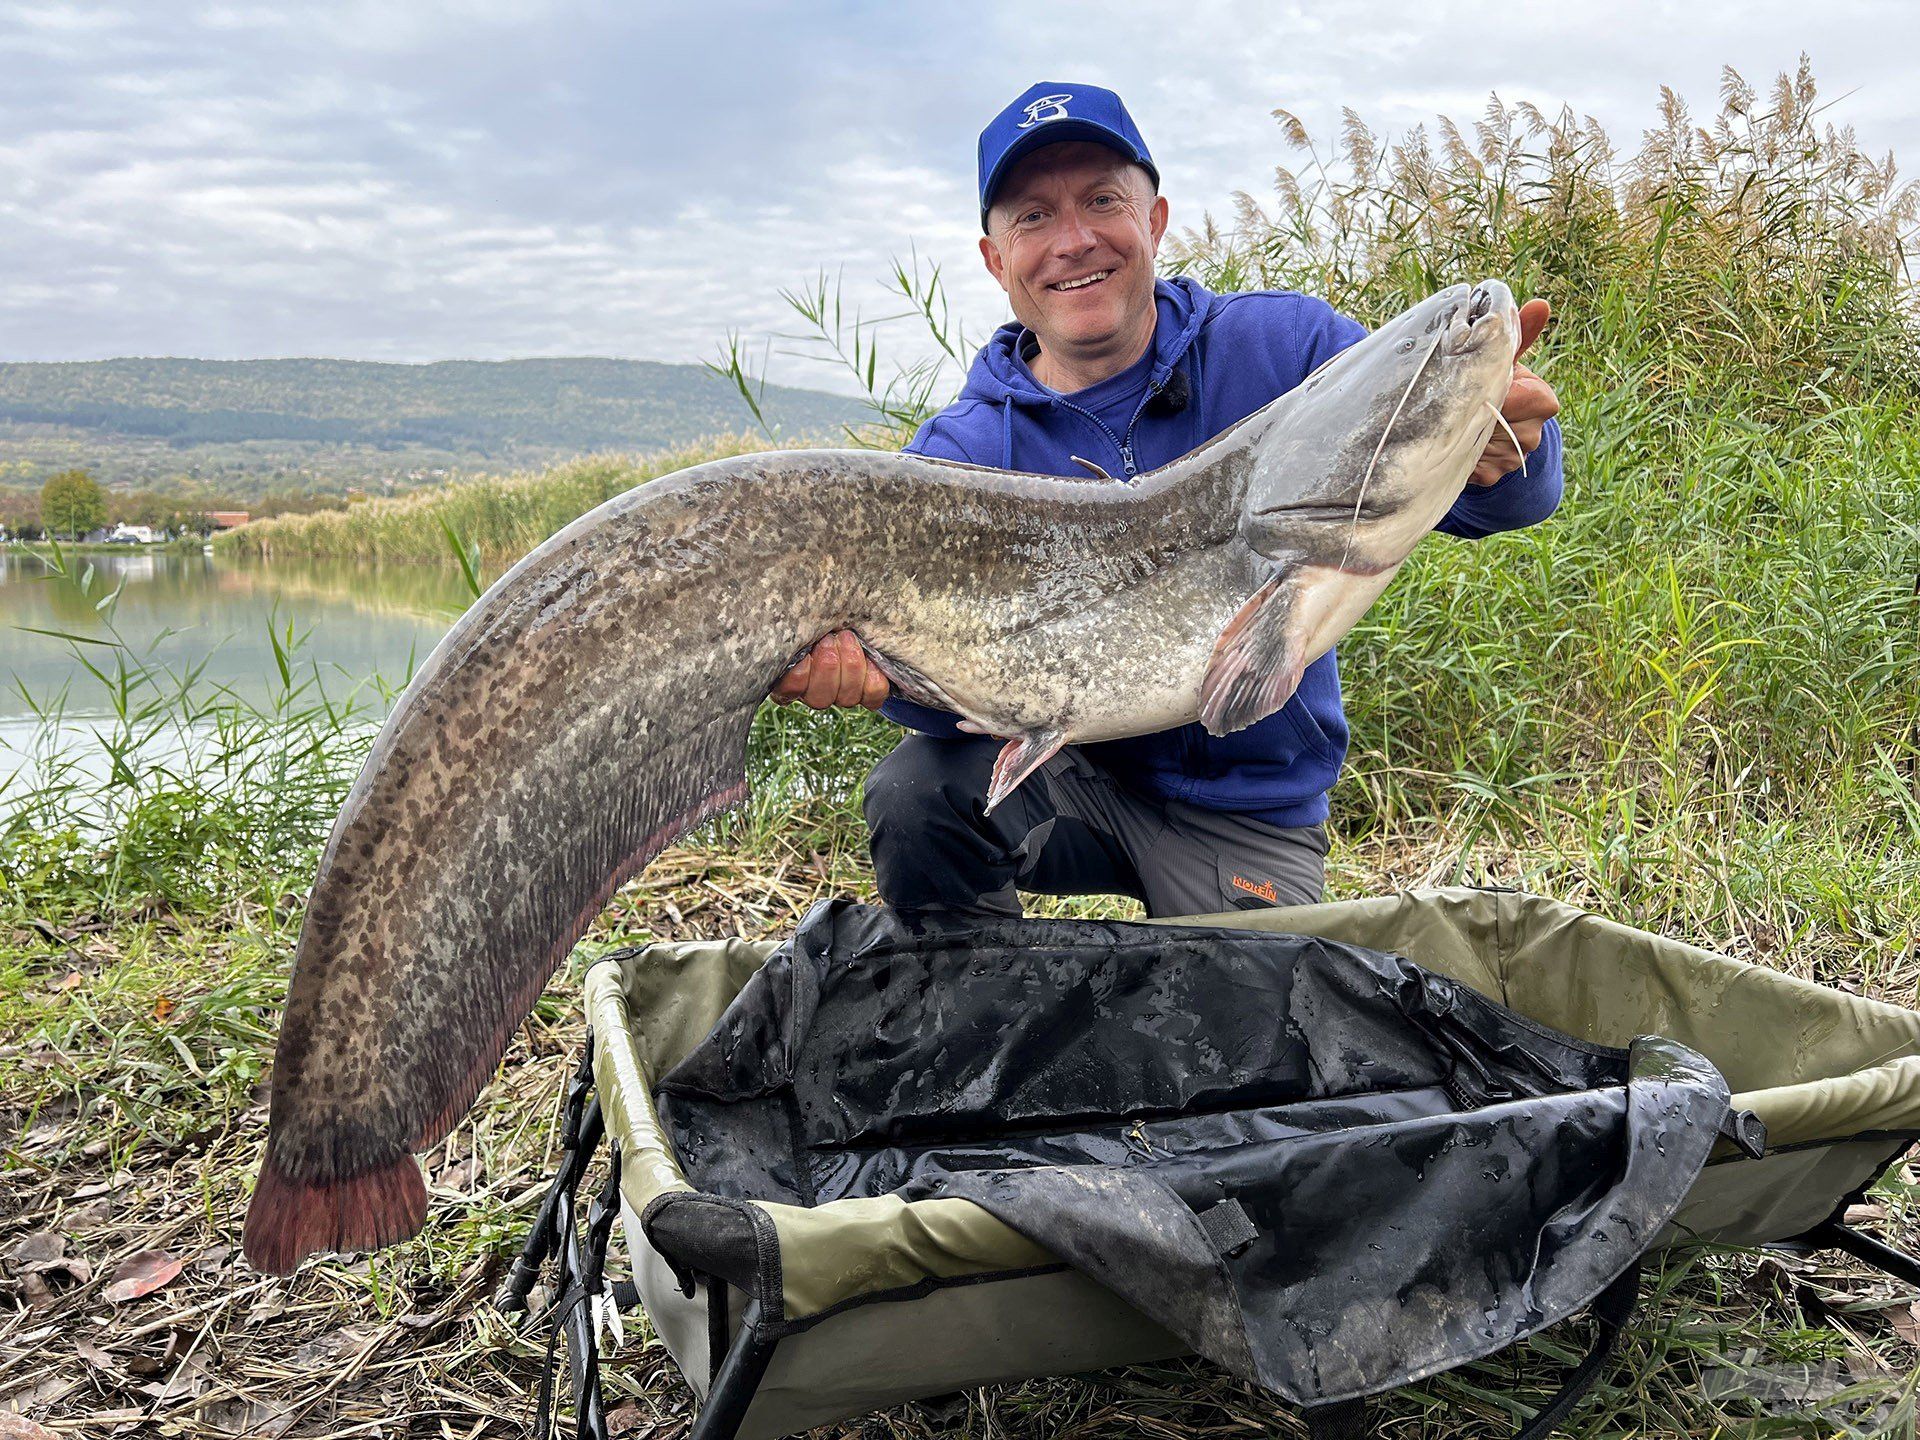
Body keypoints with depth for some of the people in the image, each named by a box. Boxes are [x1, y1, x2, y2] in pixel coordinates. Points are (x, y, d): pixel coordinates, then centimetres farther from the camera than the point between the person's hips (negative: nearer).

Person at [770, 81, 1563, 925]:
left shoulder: (1283, 350, -9)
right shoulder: (961, 455, -8)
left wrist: (1499, 454, -44)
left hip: (1248, 816, 1)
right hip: (1067, 773, 0)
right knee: (918, 791, -26)